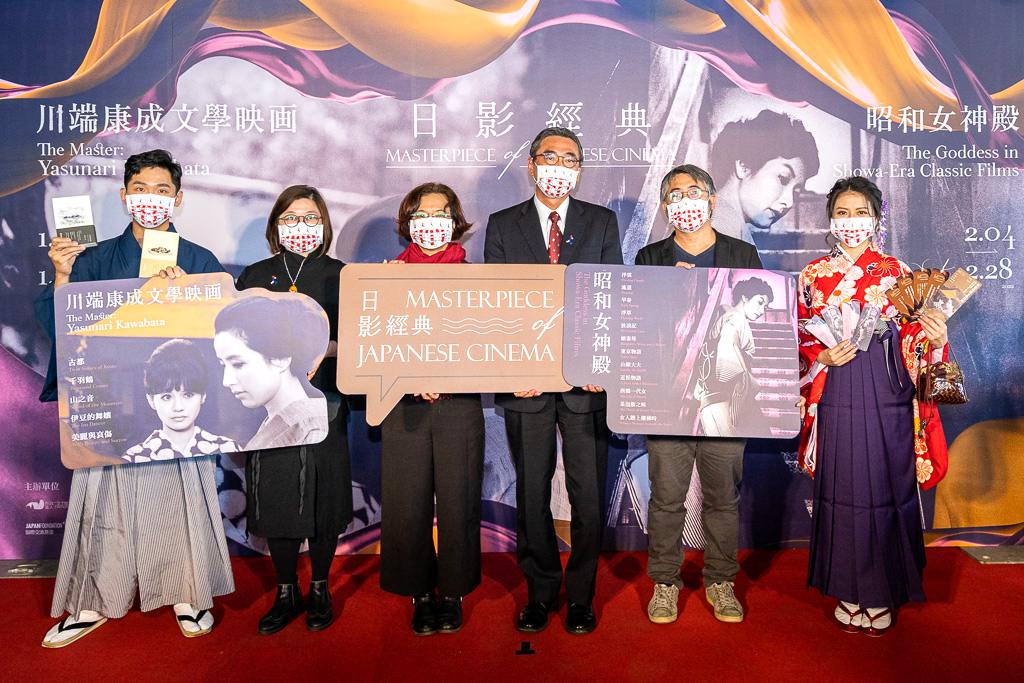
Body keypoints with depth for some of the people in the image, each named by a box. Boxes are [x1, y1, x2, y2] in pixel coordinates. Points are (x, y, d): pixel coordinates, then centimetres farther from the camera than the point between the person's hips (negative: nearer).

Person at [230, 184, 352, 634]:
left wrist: (322, 350, -17)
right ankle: (286, 592, 22)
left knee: (323, 497, 3)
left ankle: (319, 589, 22)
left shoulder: (339, 276, 5)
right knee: (274, 499, 5)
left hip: (322, 405, -1)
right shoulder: (255, 276, 11)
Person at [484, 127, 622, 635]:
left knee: (589, 494, 6)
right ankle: (540, 590, 27)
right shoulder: (503, 225, 7)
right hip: (526, 382, 0)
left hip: (587, 381, 0)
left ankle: (580, 594, 24)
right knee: (531, 494, 10)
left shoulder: (602, 222, 8)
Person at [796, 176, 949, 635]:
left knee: (885, 486, 3)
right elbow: (800, 339, 8)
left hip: (887, 396, 0)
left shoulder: (896, 272, 5)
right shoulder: (814, 275, 7)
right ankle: (849, 591, 20)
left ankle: (882, 595, 19)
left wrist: (932, 337, -18)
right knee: (842, 489, 5)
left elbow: (913, 339, 3)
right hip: (837, 397, 1)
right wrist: (823, 357, -11)